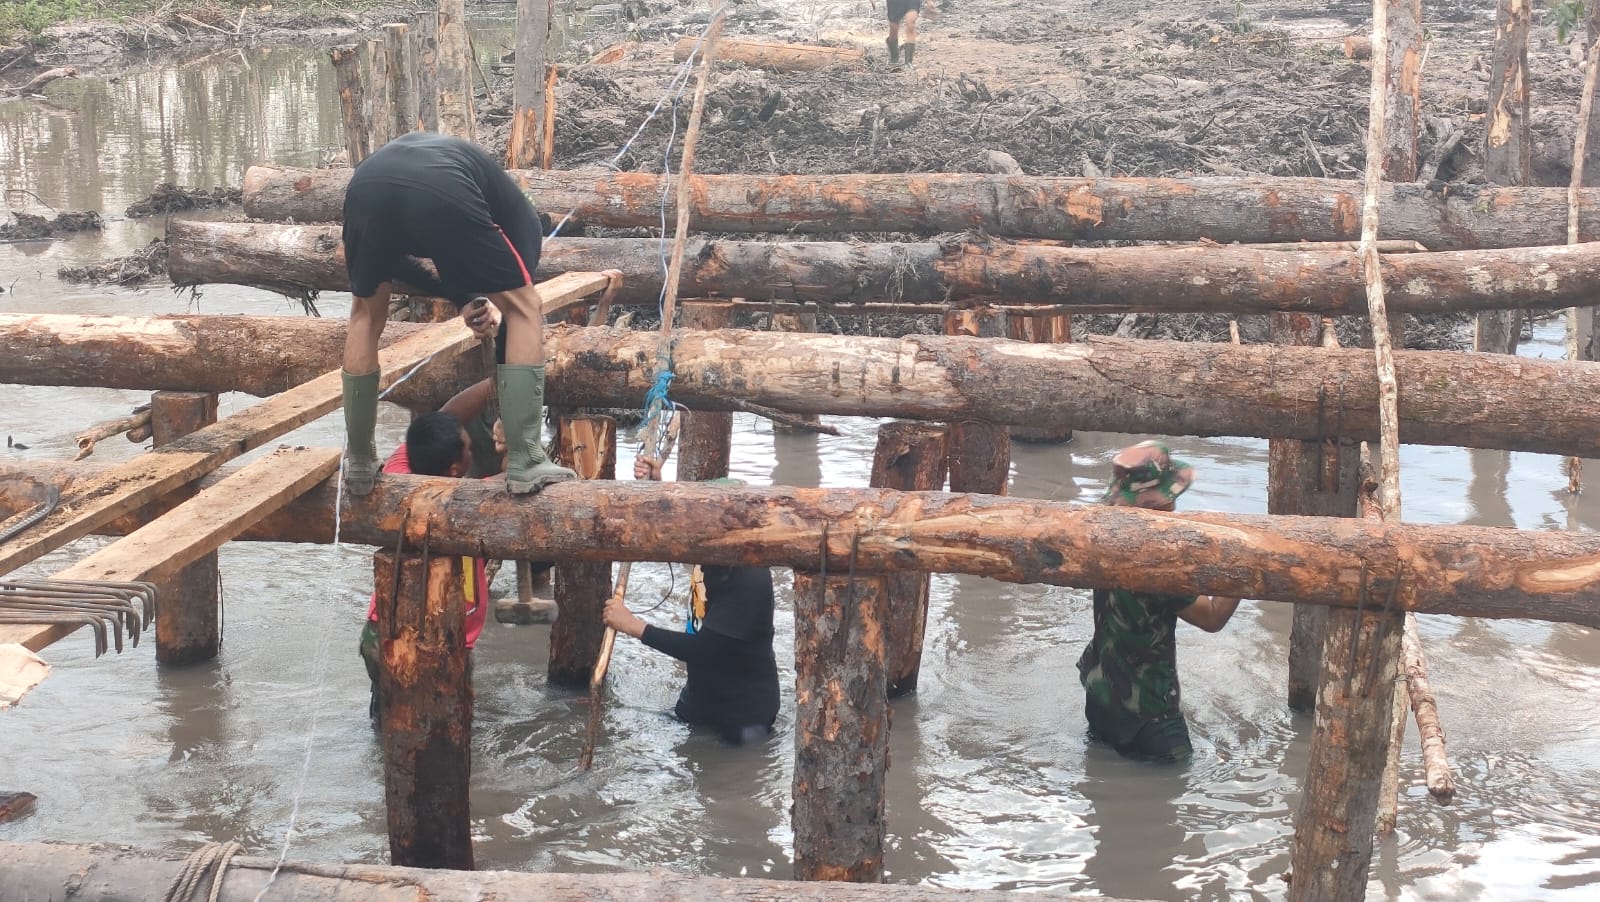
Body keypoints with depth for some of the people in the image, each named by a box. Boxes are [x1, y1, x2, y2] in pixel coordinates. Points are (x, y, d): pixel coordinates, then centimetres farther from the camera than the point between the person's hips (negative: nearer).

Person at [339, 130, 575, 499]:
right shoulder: (516, 210, 34)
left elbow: (389, 255, 39)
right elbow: (520, 301, 33)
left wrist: (458, 294, 42)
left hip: (366, 187, 4)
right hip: (443, 195, -4)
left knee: (367, 317, 31)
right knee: (525, 309, 16)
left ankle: (359, 464, 33)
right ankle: (524, 463, 10)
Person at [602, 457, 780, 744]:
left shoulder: (750, 581, -32)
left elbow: (700, 649, -33)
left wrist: (633, 625, -29)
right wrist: (655, 485, -11)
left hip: (744, 713, -8)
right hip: (702, 695, 8)